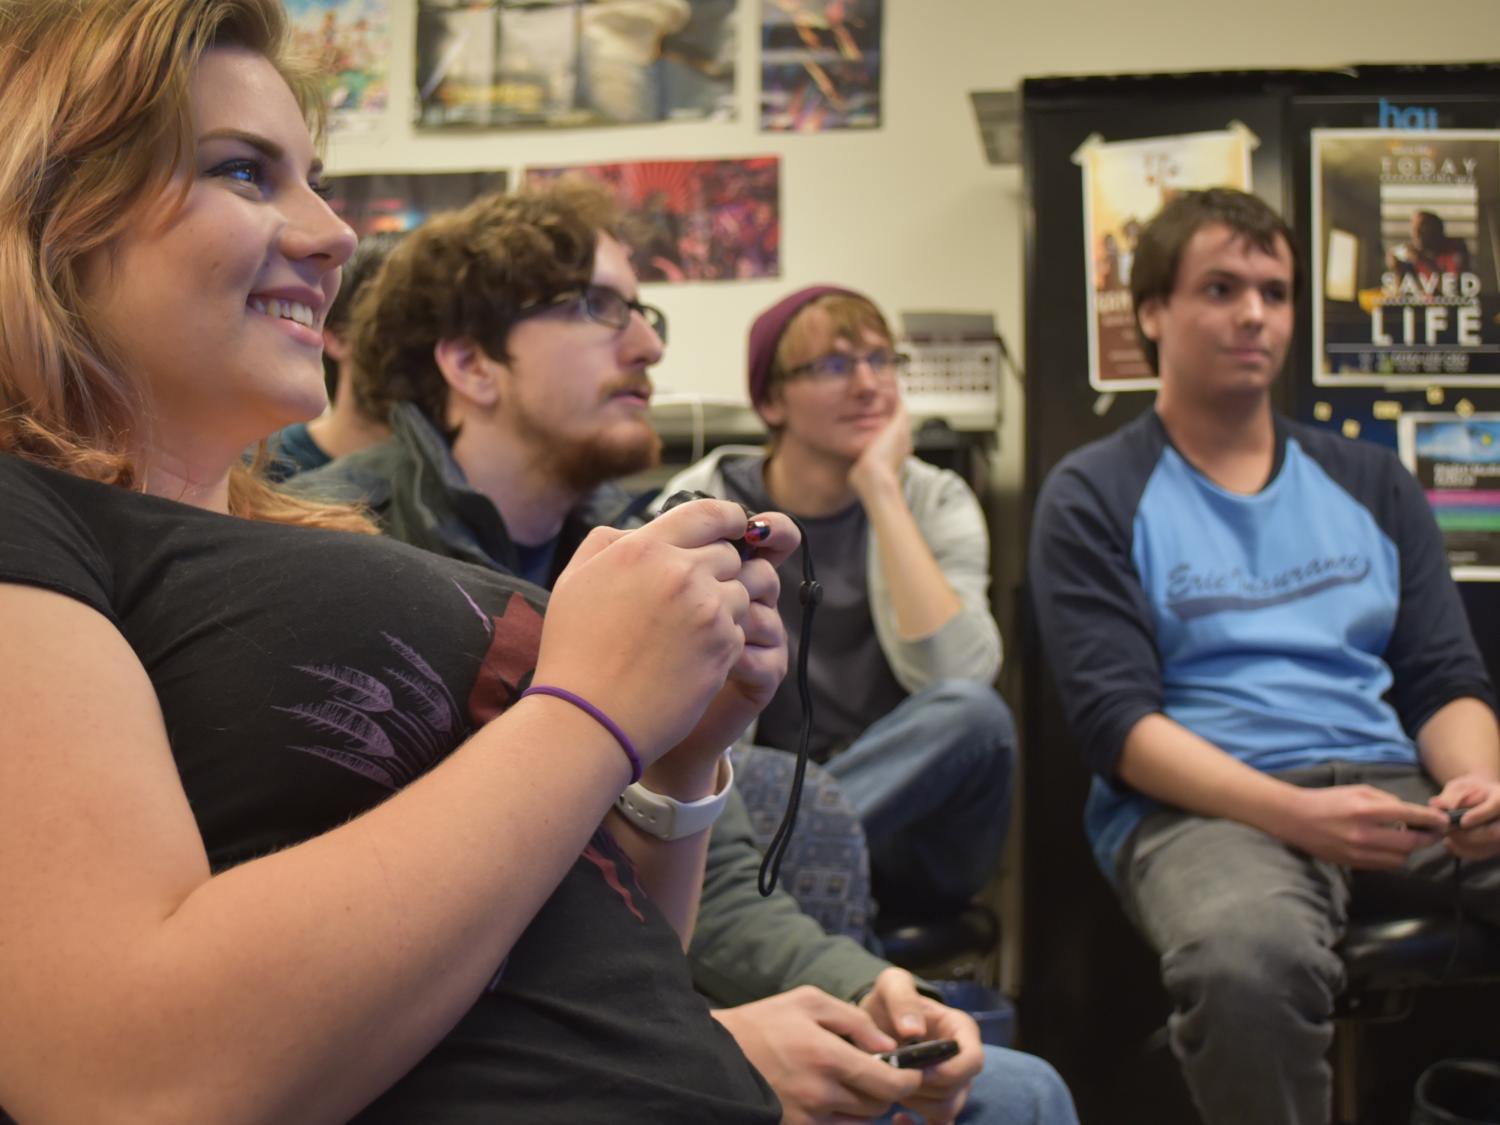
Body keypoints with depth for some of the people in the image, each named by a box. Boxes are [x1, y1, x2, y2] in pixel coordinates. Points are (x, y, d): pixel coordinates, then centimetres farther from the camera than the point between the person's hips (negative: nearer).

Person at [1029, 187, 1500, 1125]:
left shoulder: (1370, 482, 20)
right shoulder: (1095, 497, 5)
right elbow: (1116, 719, -5)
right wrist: (1297, 814, -19)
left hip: (1391, 789, 4)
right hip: (1200, 803, -4)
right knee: (1251, 958, -39)